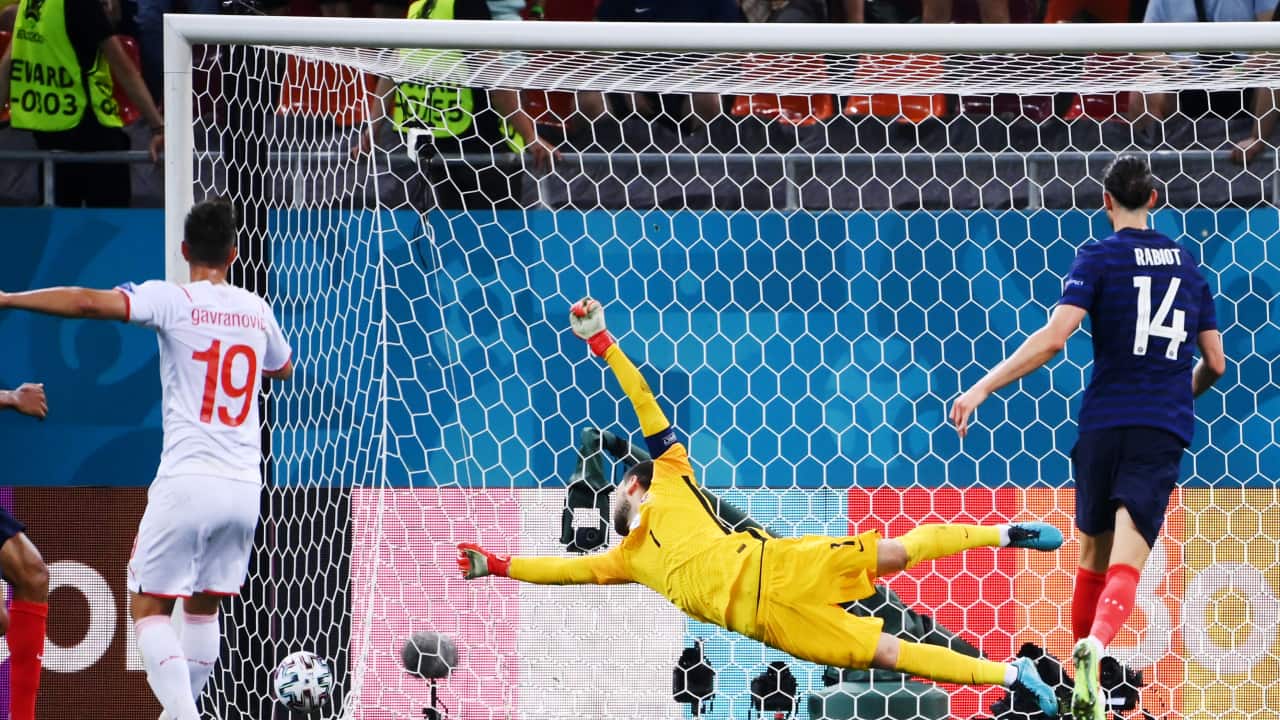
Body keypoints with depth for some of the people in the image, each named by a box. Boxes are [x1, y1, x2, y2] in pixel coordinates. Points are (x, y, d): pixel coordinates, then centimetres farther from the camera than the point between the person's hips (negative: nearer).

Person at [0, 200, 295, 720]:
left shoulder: (172, 300, -6)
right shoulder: (256, 310, 11)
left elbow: (89, 303, -20)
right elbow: (283, 368, 33)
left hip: (187, 482, -5)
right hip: (244, 486, 5)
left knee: (148, 608, 2)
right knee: (203, 607, 20)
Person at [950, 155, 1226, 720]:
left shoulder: (1100, 258, -1)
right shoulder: (1187, 264, 13)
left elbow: (1053, 337, -15)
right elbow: (1215, 362, 17)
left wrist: (982, 388, -13)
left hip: (1104, 424, -1)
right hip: (1163, 431, 1)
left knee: (1092, 559, 16)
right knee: (1125, 567, -11)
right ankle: (1095, 645, -41)